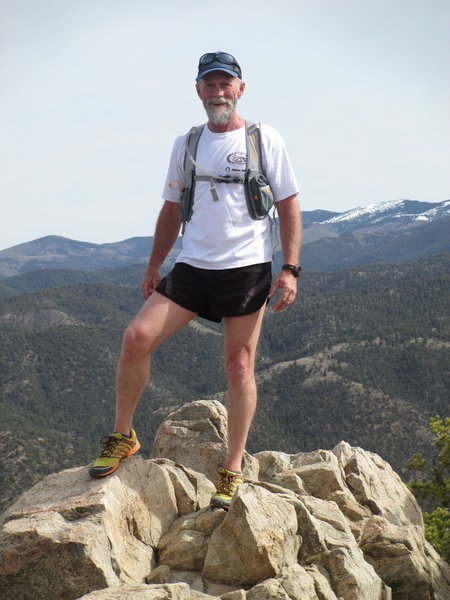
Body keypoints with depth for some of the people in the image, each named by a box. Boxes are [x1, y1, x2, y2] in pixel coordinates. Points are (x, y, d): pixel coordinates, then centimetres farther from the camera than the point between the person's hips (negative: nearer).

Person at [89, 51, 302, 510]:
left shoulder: (265, 140, 2)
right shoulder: (185, 145, 12)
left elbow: (288, 207, 1)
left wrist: (290, 269, -8)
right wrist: (154, 265, 16)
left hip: (247, 269, -3)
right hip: (192, 266, 3)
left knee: (239, 366, -3)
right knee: (137, 338, -12)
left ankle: (233, 469, 9)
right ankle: (122, 437, 6)